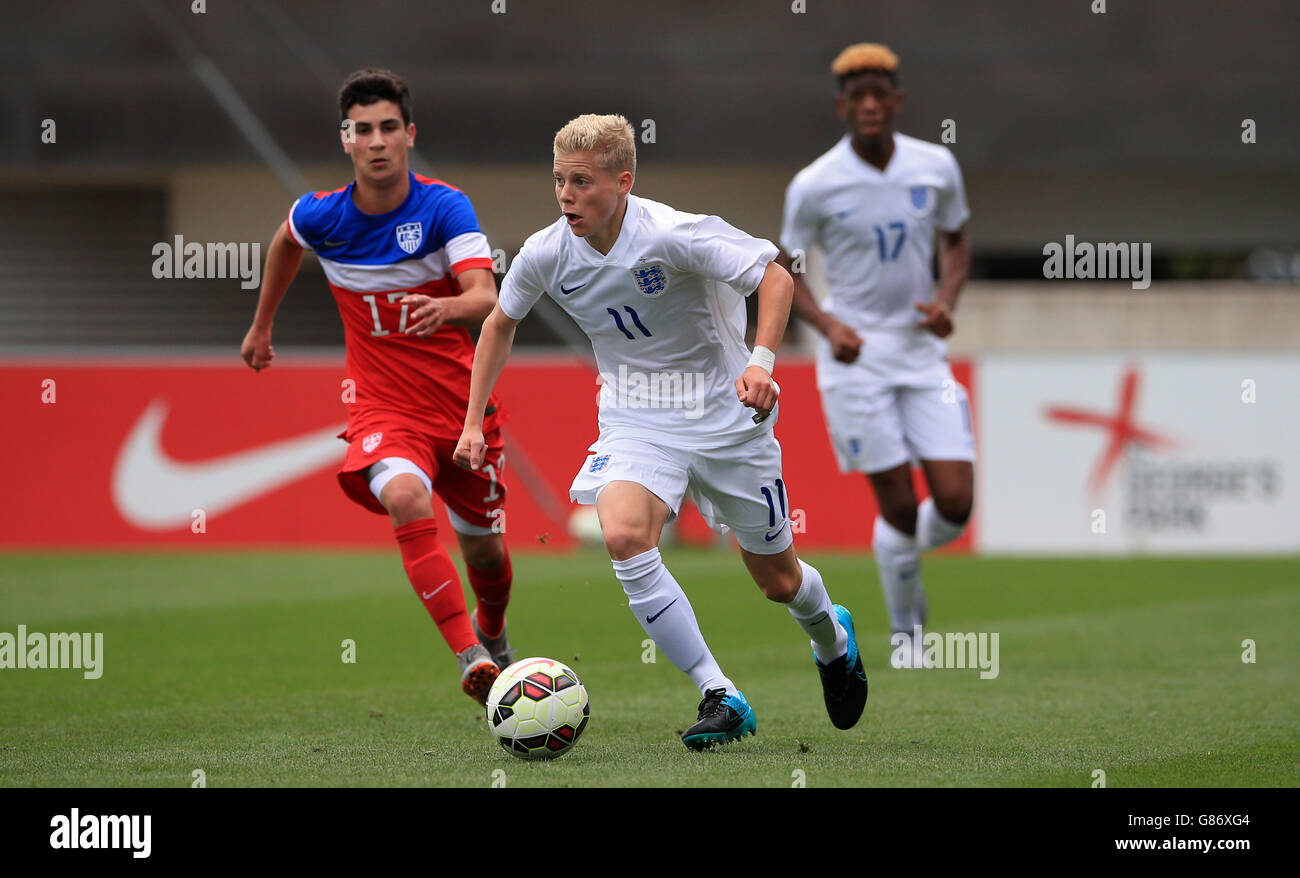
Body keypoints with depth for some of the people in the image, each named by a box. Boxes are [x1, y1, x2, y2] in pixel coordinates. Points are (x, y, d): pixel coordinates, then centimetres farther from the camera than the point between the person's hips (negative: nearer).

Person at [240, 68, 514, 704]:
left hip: (465, 407, 0)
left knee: (484, 552, 15)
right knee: (406, 499, -33)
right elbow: (285, 240, 19)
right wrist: (262, 326, 28)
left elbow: (487, 299, -28)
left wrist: (450, 307, -51)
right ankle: (470, 659, -39)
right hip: (382, 408, 0)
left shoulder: (444, 207, -15)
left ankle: (492, 637, 51)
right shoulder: (321, 216, -7)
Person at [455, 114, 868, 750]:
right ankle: (719, 698, -21)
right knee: (623, 536, -29)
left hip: (724, 411, -3)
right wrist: (474, 423, 7)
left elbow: (775, 276, -18)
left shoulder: (673, 235, -24)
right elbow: (500, 323, 10)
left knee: (778, 581, 9)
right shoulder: (545, 256, -10)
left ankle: (833, 638, 48)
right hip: (634, 418, 3)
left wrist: (762, 361, -33)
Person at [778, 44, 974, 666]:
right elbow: (785, 270, 2)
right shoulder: (814, 185, -9)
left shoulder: (937, 167, -1)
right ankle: (905, 627, 17)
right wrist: (828, 324, -15)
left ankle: (909, 552, 29)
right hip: (855, 357, -3)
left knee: (955, 502, -6)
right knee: (897, 504, -5)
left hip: (922, 350, 3)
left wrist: (947, 299, -4)